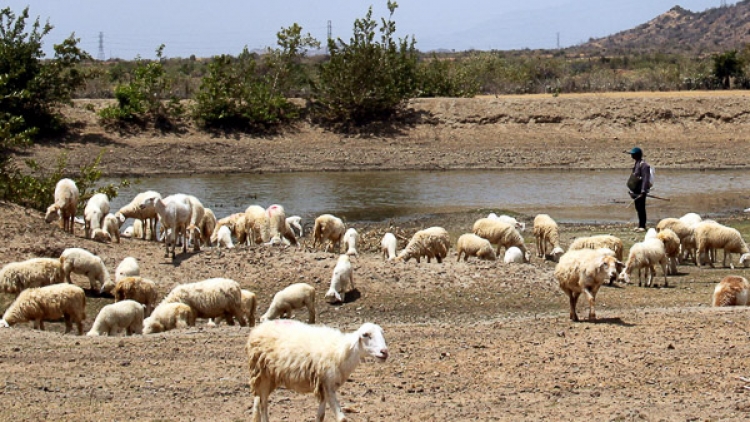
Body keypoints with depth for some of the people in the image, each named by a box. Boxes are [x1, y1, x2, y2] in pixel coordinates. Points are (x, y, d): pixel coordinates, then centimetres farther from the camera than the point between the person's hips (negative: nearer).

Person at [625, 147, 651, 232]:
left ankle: (642, 226, -3)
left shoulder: (643, 165, -16)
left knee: (641, 208, -7)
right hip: (636, 190, 10)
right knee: (638, 208, 14)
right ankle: (640, 225, 21)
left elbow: (645, 179, -22)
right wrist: (632, 190, 24)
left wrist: (643, 191, -27)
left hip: (641, 191, -10)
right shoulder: (637, 163, 15)